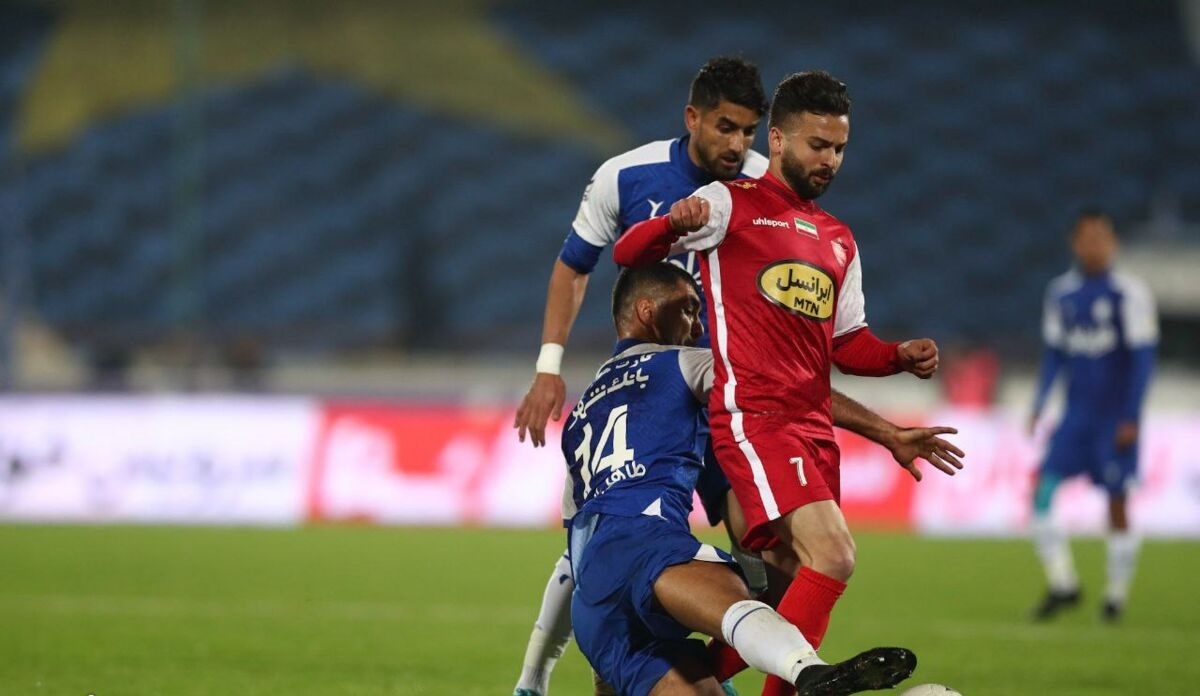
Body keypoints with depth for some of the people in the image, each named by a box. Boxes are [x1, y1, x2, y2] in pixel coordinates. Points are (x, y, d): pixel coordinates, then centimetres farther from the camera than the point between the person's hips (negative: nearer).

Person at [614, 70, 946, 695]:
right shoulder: (731, 204, 3)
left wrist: (901, 356, 2)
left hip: (813, 427, 8)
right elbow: (628, 253, -3)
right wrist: (674, 224, -25)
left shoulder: (839, 240, 23)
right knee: (833, 556, -23)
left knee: (788, 589, 6)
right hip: (753, 417, -8)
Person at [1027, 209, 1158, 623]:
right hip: (1077, 412, 5)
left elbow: (1142, 358, -10)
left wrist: (1131, 418, -13)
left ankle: (1117, 593, 14)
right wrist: (1039, 405, 10)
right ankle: (1062, 584, -2)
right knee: (1042, 491, -9)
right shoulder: (1061, 293, 7)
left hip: (1115, 415, -5)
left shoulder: (1129, 294, -10)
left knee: (1117, 502, 1)